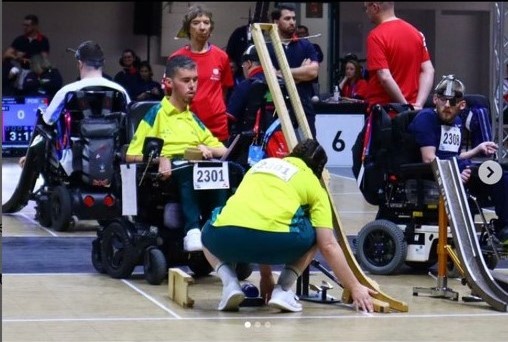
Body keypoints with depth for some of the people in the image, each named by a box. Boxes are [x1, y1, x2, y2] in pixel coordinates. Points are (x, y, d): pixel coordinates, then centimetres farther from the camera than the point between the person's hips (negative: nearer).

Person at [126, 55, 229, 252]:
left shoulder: (193, 117, 27)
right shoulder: (157, 114, 10)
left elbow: (222, 150, 25)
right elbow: (131, 156, 2)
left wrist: (207, 150, 2)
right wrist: (159, 159, -16)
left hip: (200, 170, 5)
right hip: (169, 174, -5)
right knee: (186, 170, -41)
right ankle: (192, 230, -50)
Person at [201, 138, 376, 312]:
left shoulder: (260, 165, 35)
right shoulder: (313, 184, 23)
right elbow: (329, 245, 15)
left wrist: (266, 276, 48)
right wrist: (355, 287, 22)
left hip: (226, 237, 3)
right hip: (274, 240, -2)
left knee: (209, 234, 39)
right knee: (315, 235, 29)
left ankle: (230, 283, 11)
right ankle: (283, 289, 12)